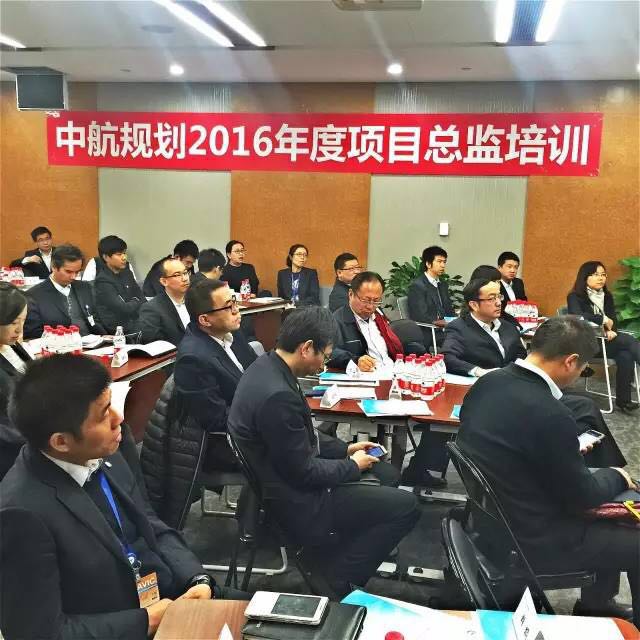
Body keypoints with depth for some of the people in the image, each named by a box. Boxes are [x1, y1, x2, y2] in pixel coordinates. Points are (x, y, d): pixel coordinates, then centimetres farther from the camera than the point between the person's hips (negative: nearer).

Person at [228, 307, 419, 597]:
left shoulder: (265, 366, -2)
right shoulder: (278, 396, -32)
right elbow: (304, 473, -23)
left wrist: (345, 448, 8)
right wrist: (352, 466, -7)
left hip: (279, 480, 10)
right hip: (295, 503, -10)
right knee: (405, 506, -5)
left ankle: (334, 563, 27)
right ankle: (338, 580, 6)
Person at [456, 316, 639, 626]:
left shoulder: (487, 383, -7)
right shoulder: (550, 415, -31)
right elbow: (581, 497, -16)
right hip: (526, 540, -8)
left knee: (611, 520, 26)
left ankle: (595, 601, 43)